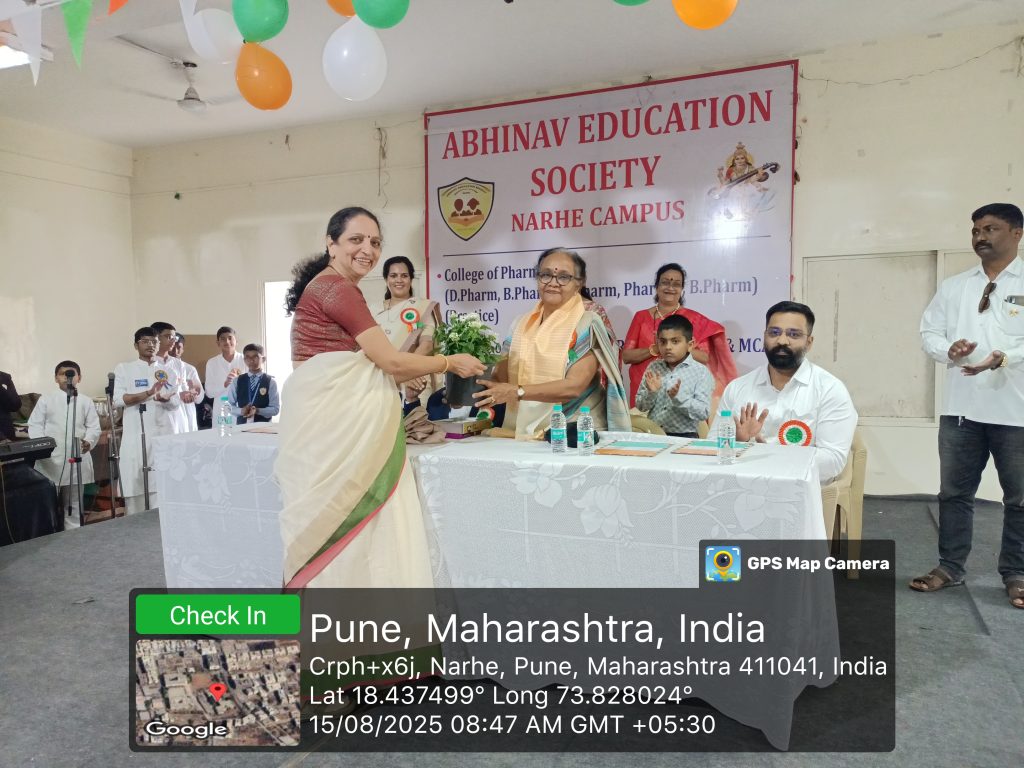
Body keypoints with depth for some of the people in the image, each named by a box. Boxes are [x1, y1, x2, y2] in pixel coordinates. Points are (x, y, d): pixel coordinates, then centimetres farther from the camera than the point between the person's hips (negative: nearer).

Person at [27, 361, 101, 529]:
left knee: (73, 505, 12)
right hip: (49, 460, -1)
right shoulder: (45, 399, 4)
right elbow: (35, 425, 1)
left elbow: (94, 427, 2)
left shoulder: (86, 402, 6)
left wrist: (89, 441, -18)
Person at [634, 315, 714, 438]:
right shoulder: (653, 368, 9)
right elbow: (640, 406, 10)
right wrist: (651, 392, -8)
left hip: (683, 436, -2)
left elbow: (703, 413, -9)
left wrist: (678, 396, -19)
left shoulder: (701, 372, -2)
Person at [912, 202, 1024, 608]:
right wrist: (948, 349, -12)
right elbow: (929, 331, 9)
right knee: (954, 491, 10)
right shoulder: (953, 286, 11)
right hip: (960, 407, 4)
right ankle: (950, 567, 23)